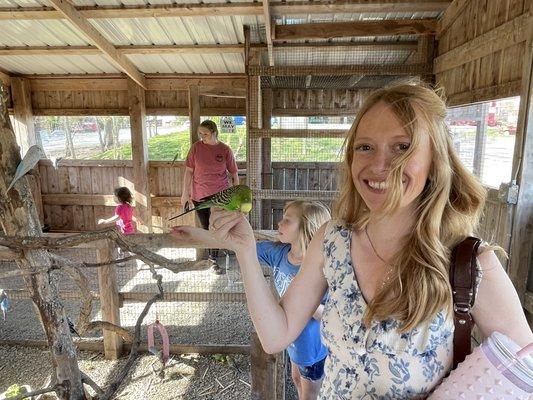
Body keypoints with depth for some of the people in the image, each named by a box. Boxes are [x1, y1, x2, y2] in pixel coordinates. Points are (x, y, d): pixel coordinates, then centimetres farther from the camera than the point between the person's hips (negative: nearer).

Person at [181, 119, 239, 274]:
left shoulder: (225, 150, -7)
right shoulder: (196, 147, -5)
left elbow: (234, 174, 0)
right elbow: (189, 171, 0)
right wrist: (185, 193, 0)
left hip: (220, 196, -1)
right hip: (199, 196, 1)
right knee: (206, 228, 13)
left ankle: (213, 259, 21)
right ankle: (212, 258, 31)